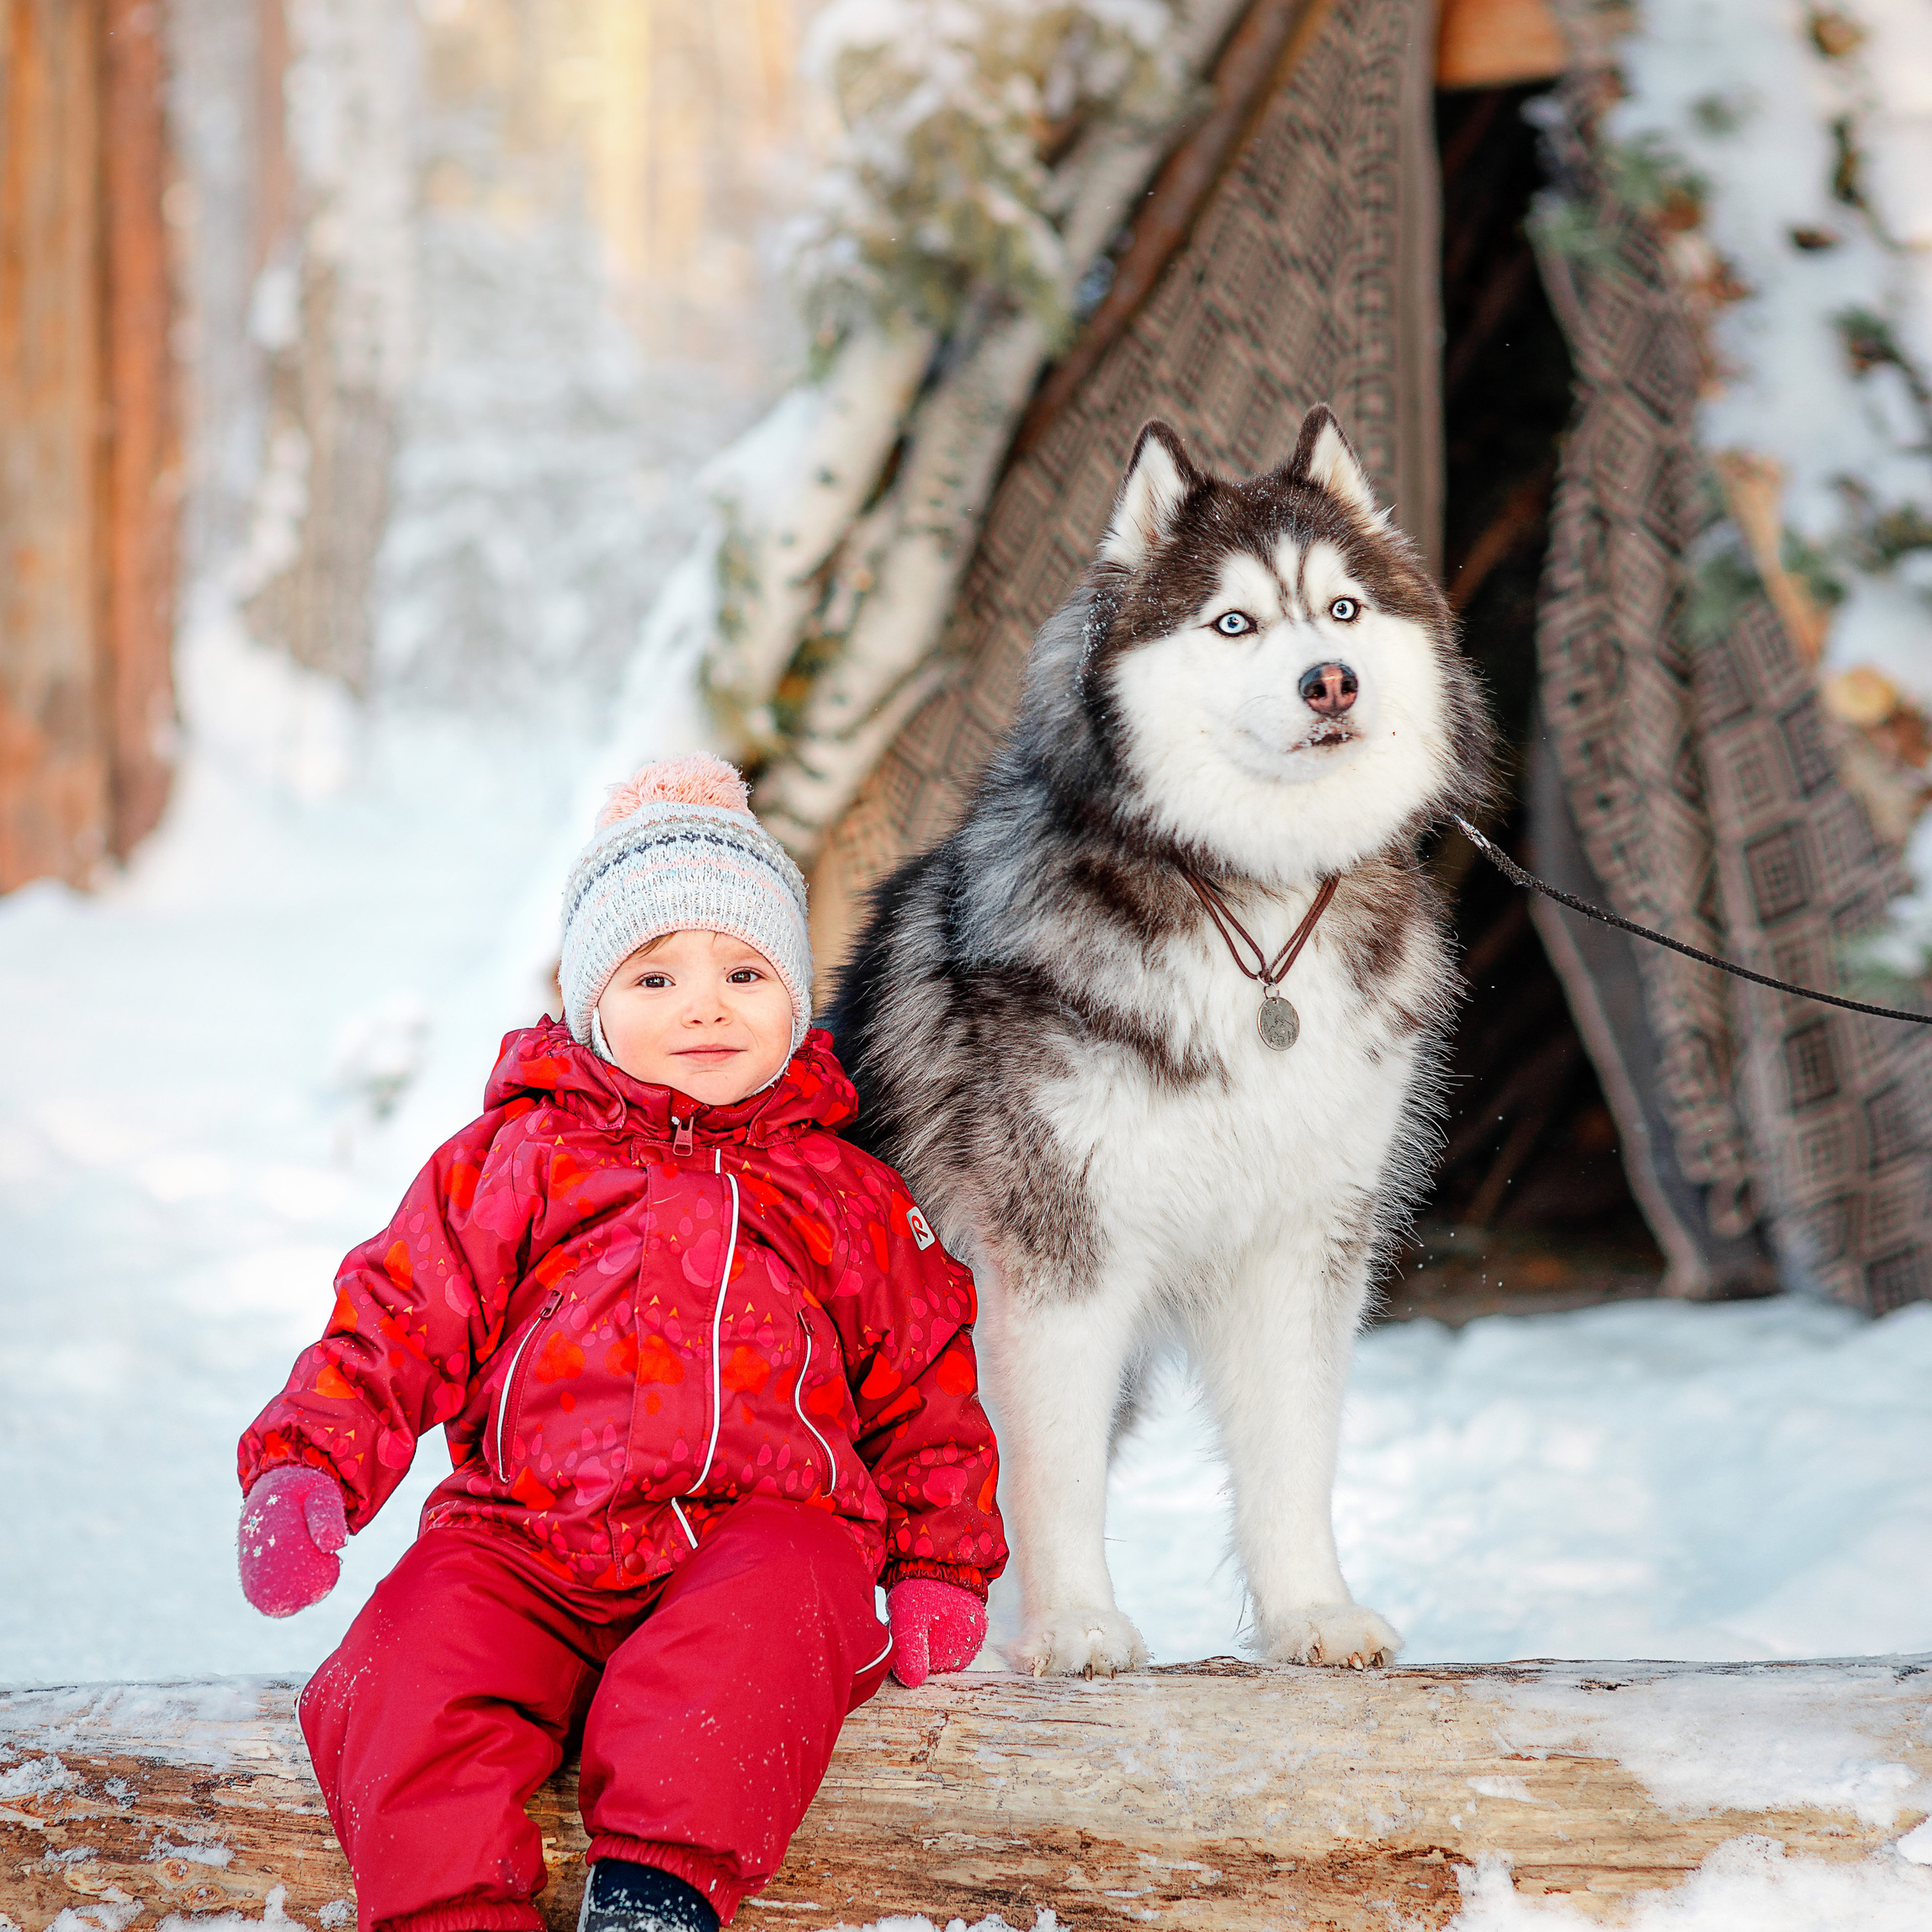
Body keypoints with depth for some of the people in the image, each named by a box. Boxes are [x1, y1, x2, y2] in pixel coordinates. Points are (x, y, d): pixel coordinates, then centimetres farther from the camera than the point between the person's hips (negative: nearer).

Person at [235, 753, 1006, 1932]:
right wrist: (307, 1463, -3)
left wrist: (940, 1569, 14)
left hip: (762, 1524, 0)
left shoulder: (845, 1195, 20)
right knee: (416, 1655, -29)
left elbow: (923, 1387, 25)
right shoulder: (517, 1160, 17)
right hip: (525, 1539, 1)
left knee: (773, 1611, -37)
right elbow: (398, 1319, 13)